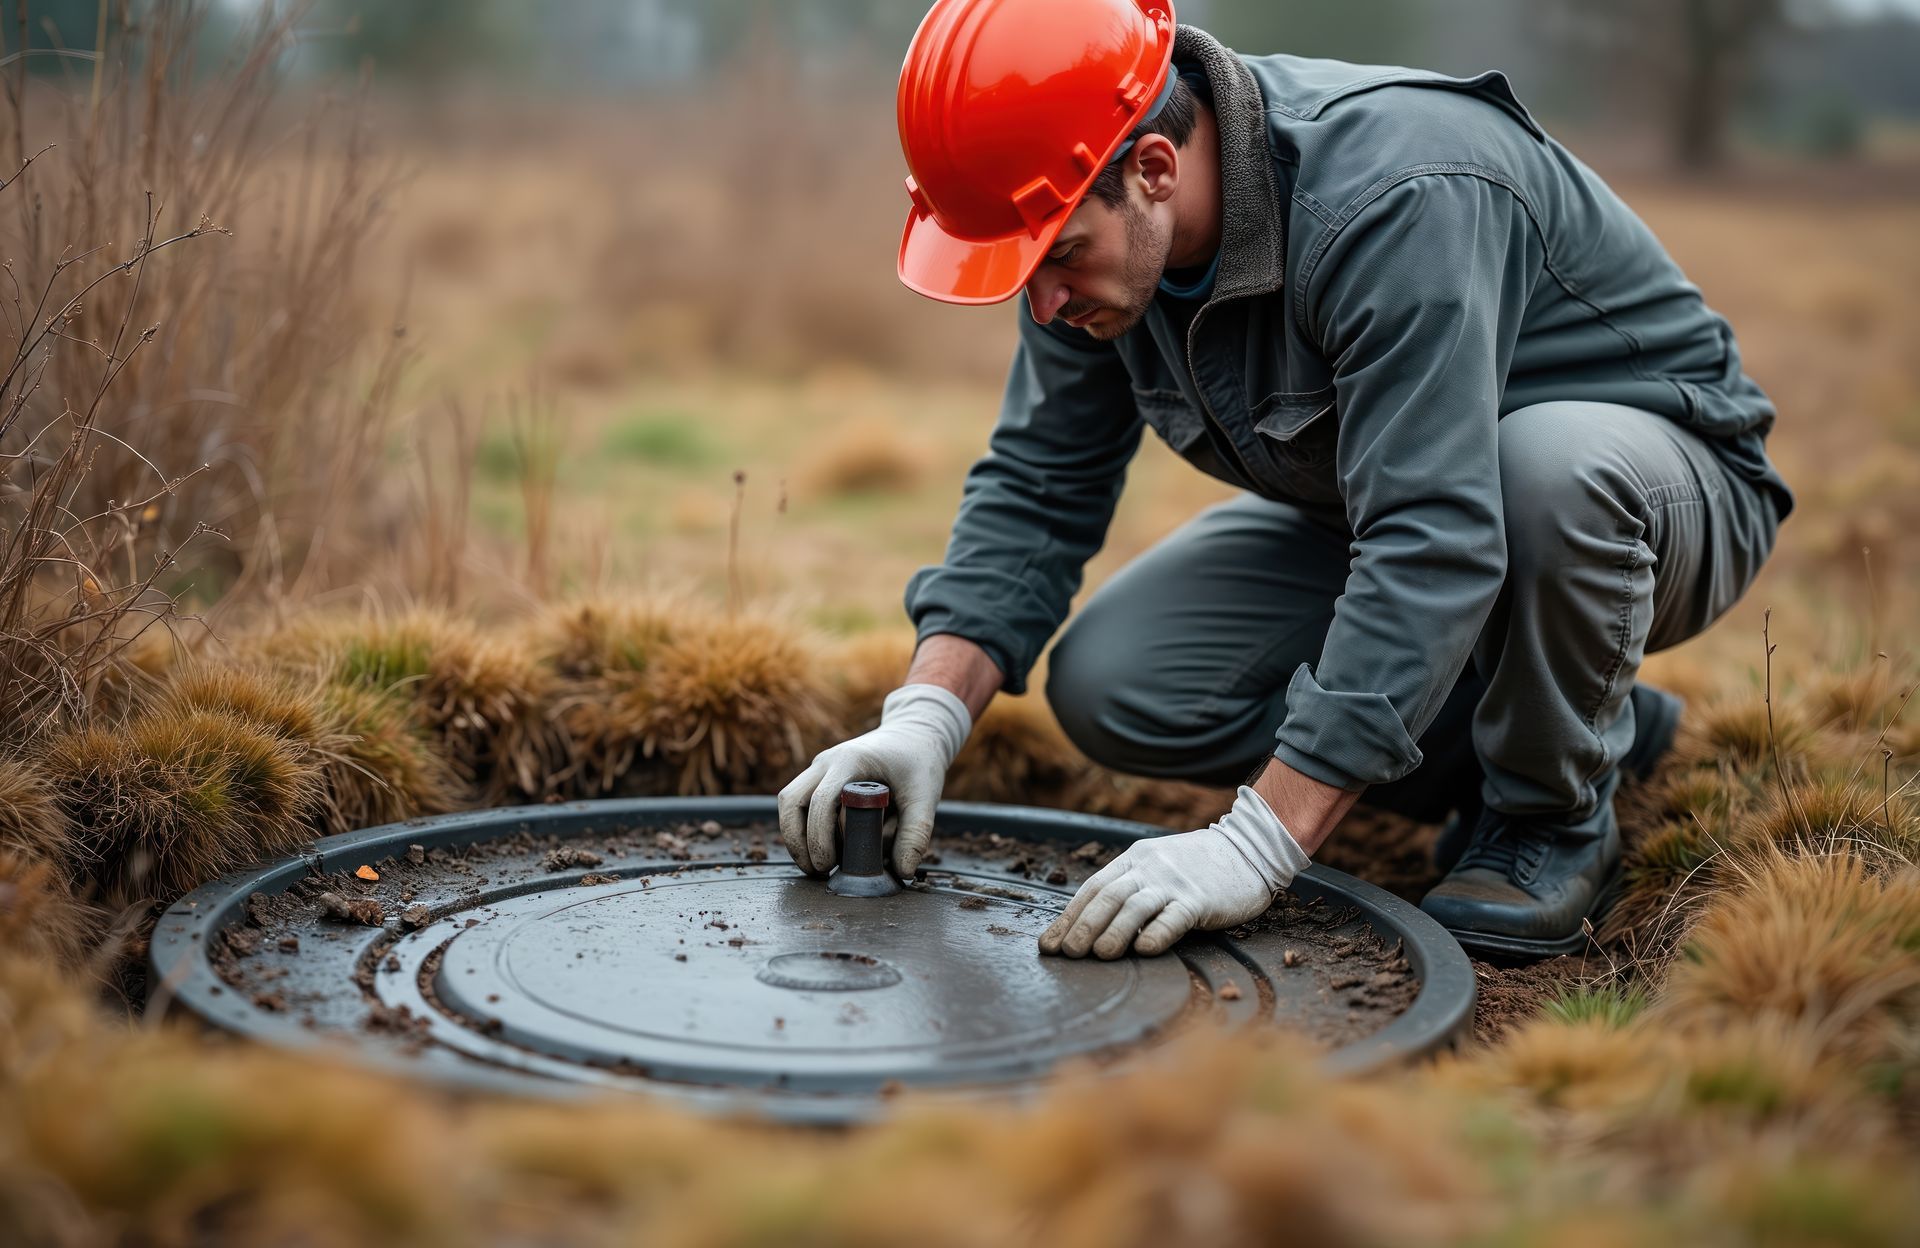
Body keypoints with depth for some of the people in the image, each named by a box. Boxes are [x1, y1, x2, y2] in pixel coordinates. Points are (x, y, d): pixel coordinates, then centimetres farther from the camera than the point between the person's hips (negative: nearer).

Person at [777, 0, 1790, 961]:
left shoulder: (1401, 202, -36)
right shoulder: (1093, 225, -12)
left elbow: (1432, 550, -42)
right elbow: (1037, 486, -5)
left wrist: (1257, 846, -44)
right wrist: (927, 715, -20)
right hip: (1375, 498, 7)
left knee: (1555, 462, -42)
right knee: (1110, 687, -12)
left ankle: (1554, 813, -10)